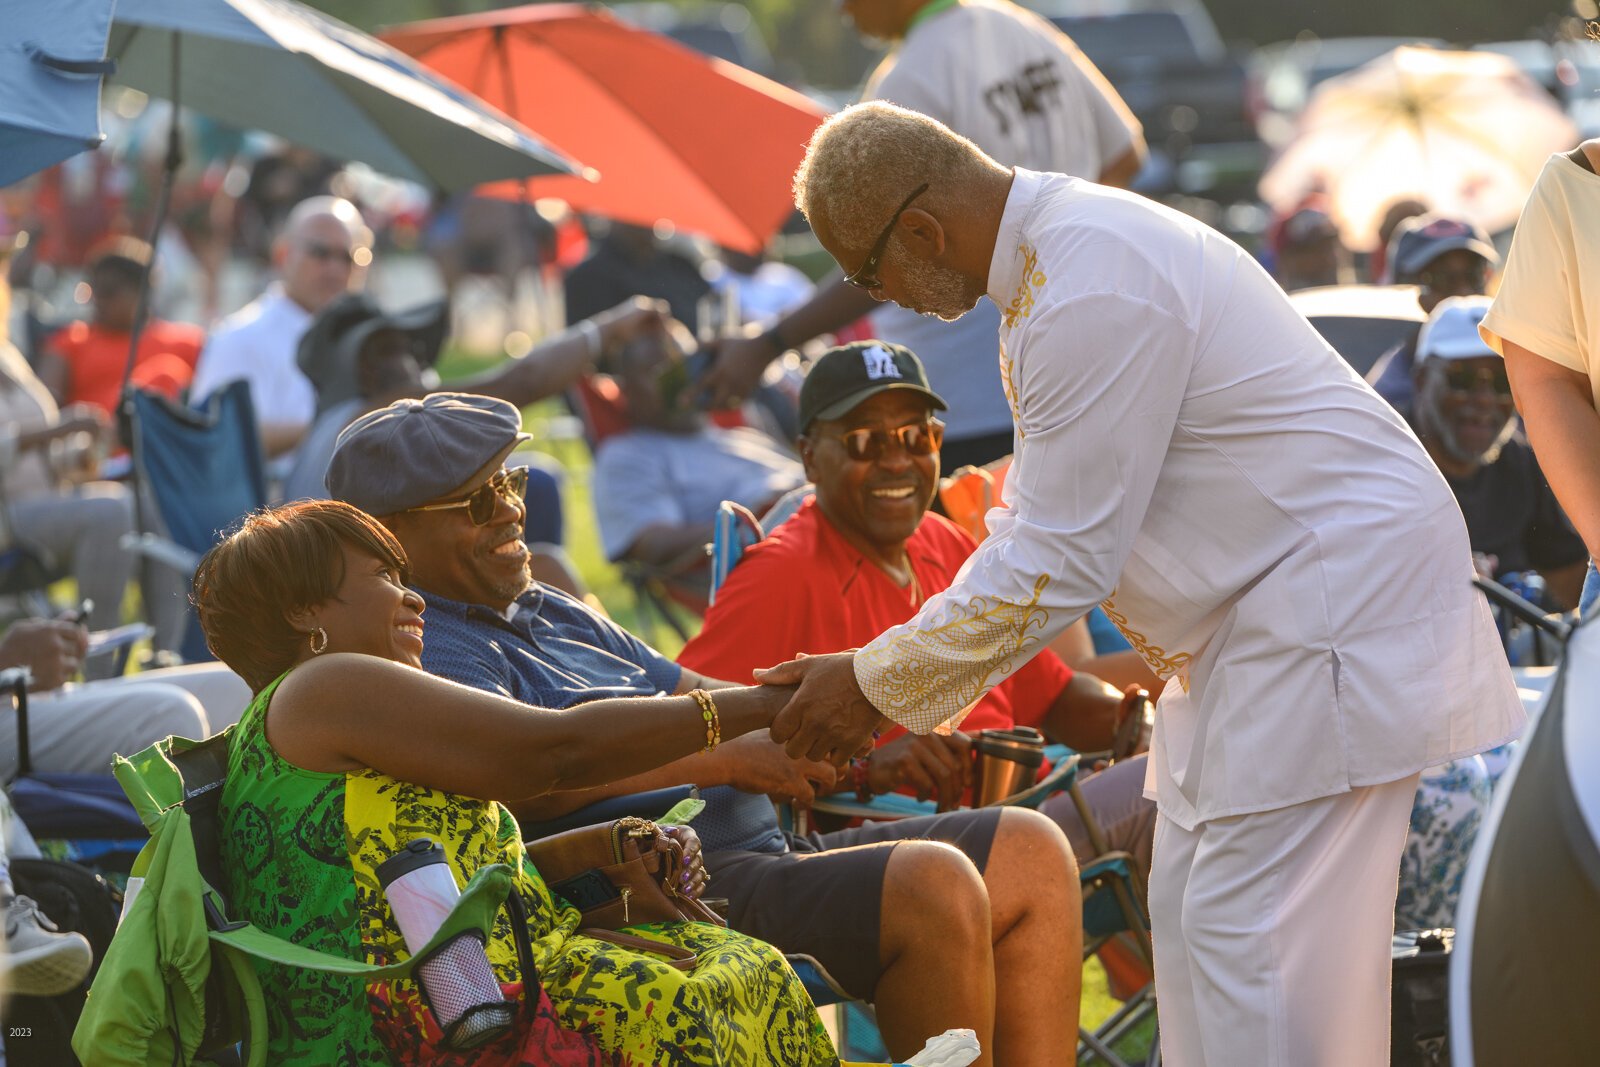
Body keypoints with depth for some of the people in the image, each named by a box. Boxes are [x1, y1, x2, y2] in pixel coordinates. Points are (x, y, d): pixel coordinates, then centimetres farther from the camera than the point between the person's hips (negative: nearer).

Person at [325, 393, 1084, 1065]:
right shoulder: (426, 648, -6)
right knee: (933, 884, -28)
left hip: (764, 848, 11)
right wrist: (725, 759, -20)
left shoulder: (557, 616, 27)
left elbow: (699, 698, 24)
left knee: (1030, 851, 0)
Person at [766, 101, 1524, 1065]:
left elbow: (1056, 565, -21)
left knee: (1246, 937, -13)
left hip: (1339, 580, -11)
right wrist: (891, 677, 10)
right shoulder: (1053, 258, 11)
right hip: (1259, 605, 11)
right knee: (1192, 912, 12)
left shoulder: (1091, 294, -23)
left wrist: (878, 686, -11)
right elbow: (1036, 524, 17)